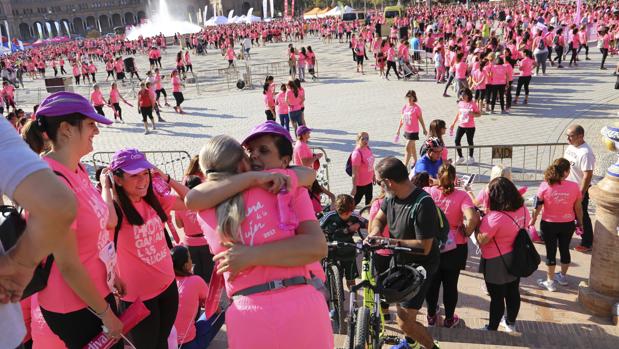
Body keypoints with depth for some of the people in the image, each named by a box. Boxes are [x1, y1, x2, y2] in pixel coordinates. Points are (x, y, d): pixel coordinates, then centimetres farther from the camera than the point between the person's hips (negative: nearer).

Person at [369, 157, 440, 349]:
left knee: (405, 322, -10)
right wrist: (375, 233, -15)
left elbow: (424, 247, -29)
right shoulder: (392, 196, -8)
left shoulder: (423, 205, -31)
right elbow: (379, 218, 7)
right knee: (400, 307, 27)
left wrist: (391, 242, -29)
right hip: (400, 261, 8)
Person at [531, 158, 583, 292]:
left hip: (549, 224, -2)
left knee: (551, 252, 10)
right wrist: (580, 223, 13)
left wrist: (533, 220, 6)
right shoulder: (574, 187, -14)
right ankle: (563, 277, 39)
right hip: (568, 224, 2)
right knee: (565, 249, 20)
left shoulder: (545, 186, -17)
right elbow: (578, 208, -3)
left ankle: (550, 282, 22)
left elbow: (538, 206, -9)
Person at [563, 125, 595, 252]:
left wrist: (581, 194, -24)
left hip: (578, 189, -8)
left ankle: (587, 243, 22)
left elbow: (587, 176, -26)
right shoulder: (570, 147, 2)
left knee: (582, 217, 6)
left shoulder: (585, 153, -26)